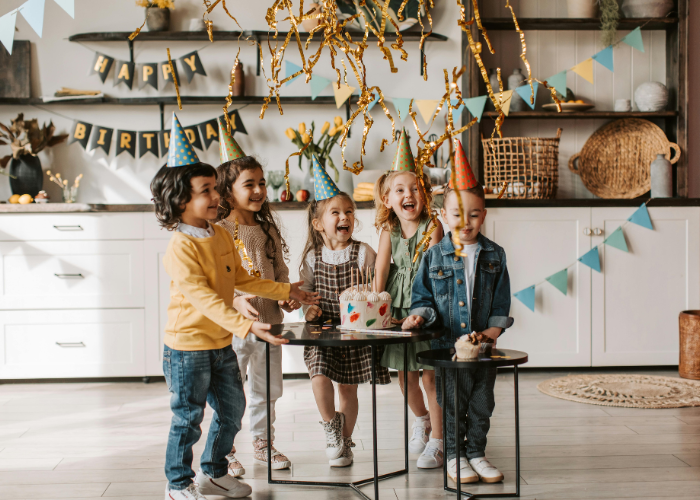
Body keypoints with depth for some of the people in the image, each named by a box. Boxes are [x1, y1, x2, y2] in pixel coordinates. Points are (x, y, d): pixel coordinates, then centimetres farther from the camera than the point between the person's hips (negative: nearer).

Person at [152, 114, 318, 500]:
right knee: (188, 418, 3)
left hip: (222, 344, 8)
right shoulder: (180, 249, -21)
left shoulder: (222, 237, 6)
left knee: (232, 409, 16)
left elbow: (241, 279, 17)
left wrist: (286, 291, 19)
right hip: (188, 347, -8)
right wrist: (245, 326, -38)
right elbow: (203, 298, -29)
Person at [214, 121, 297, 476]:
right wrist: (235, 301, -28)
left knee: (267, 387, 16)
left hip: (269, 322, 6)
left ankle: (262, 443, 33)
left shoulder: (268, 229, 9)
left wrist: (287, 296, -1)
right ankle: (225, 451, 18)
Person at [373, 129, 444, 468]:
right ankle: (422, 419, 42)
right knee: (406, 376, 14)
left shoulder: (432, 227, -11)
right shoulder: (388, 230, 0)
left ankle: (436, 442, 12)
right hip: (397, 310, 4)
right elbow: (381, 269, -6)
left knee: (430, 376, 0)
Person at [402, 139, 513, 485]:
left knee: (482, 402, 11)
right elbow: (423, 295, 2)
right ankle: (455, 455, 21)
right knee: (452, 401, 6)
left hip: (483, 343, 2)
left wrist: (493, 330, -4)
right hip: (447, 343, -2)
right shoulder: (434, 255, -2)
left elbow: (501, 301, 6)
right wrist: (420, 315, -16)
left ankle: (476, 453, 27)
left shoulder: (494, 255, 4)